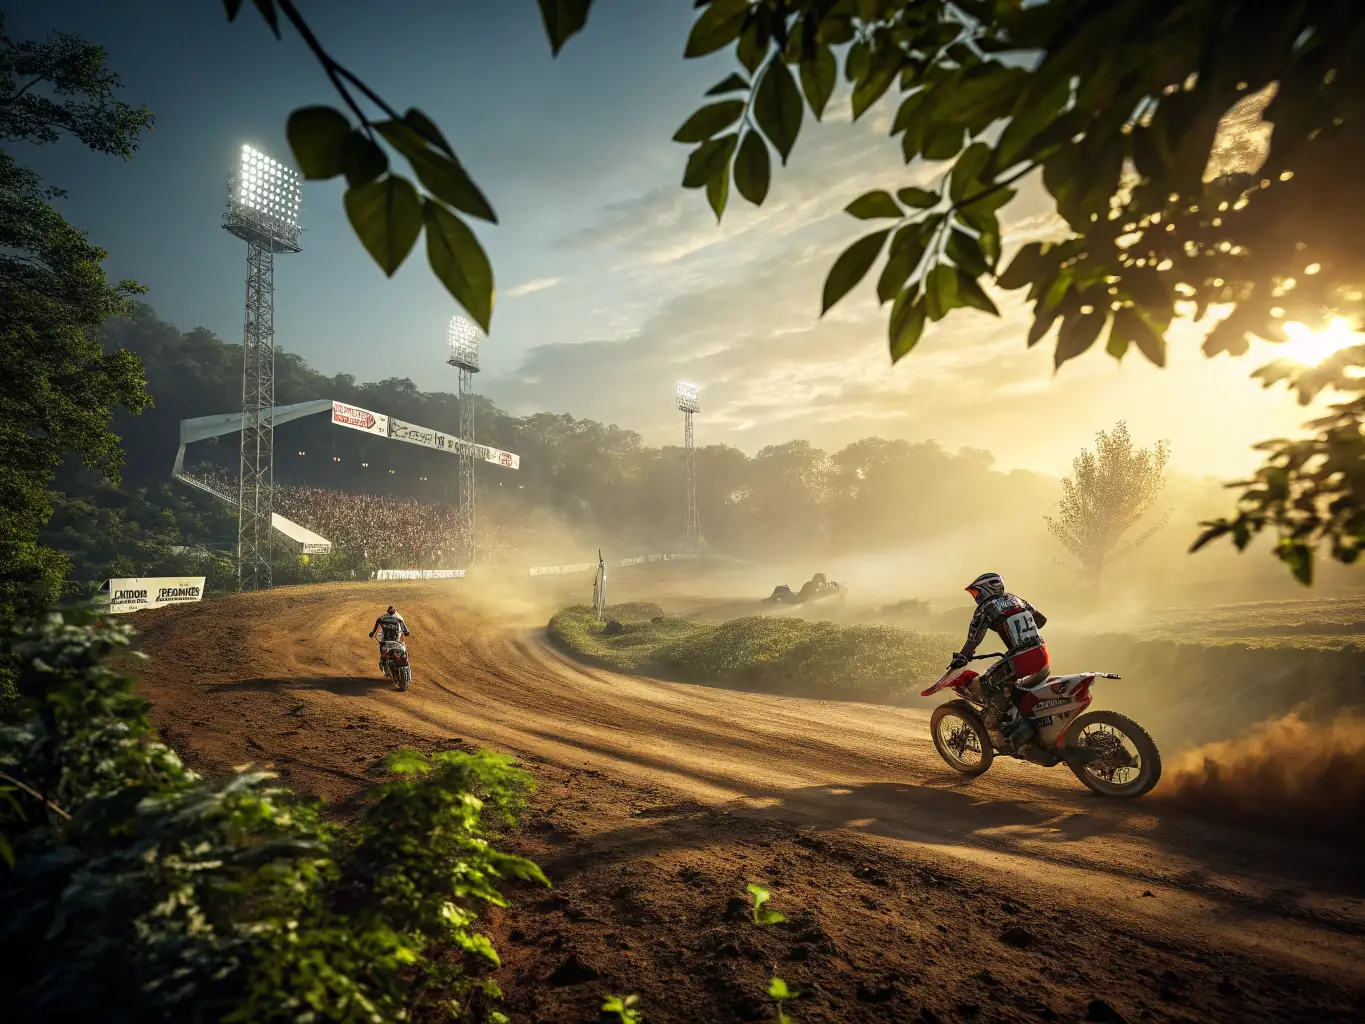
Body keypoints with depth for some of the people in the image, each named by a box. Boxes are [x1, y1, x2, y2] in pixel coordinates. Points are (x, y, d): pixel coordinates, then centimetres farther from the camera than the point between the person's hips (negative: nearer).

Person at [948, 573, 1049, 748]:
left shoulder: (986, 608, -2)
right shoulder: (1016, 599, 18)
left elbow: (974, 639, -10)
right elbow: (1042, 619, 25)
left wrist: (961, 657, 0)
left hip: (1022, 661, -8)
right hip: (1044, 657, 8)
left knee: (989, 683, 1)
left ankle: (1016, 724, -6)